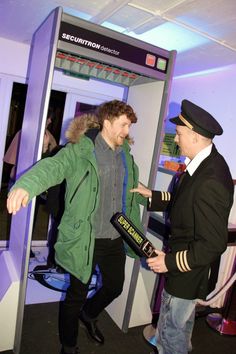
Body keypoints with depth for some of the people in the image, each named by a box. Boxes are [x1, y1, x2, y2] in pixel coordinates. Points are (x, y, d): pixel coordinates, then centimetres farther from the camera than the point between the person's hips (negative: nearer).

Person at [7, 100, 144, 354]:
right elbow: (52, 166, -33)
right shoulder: (81, 151, -15)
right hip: (86, 240, -6)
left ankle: (88, 315, 56)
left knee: (115, 287, 23)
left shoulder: (126, 154, 7)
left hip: (116, 238, 7)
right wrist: (26, 185, -52)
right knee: (77, 294, 12)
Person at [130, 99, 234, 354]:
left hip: (188, 273, -9)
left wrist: (170, 262, -22)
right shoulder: (206, 162, -4)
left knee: (170, 332, 13)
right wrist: (152, 196, 6)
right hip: (183, 263, 9)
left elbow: (213, 245, -28)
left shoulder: (210, 182, -33)